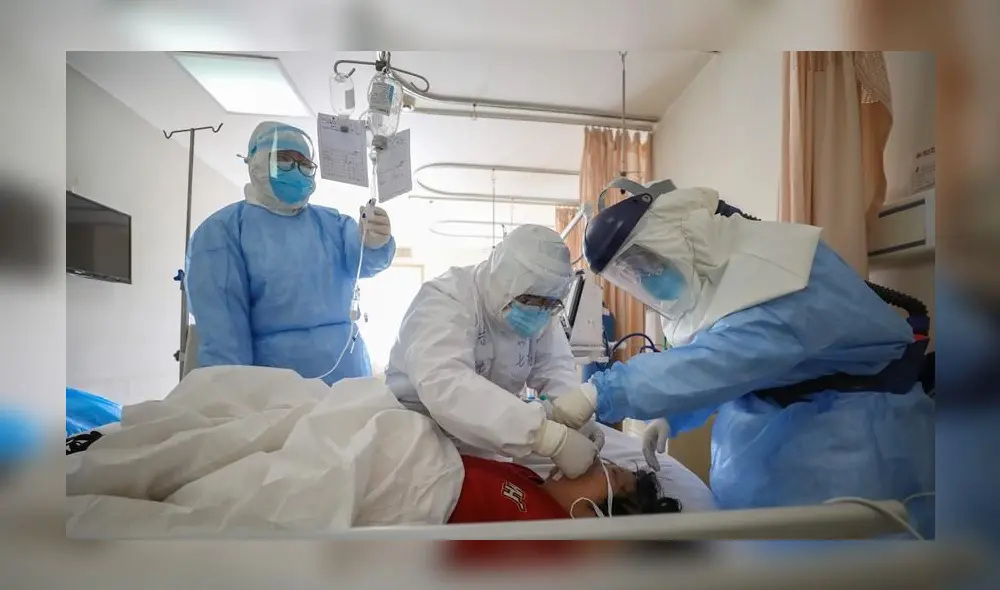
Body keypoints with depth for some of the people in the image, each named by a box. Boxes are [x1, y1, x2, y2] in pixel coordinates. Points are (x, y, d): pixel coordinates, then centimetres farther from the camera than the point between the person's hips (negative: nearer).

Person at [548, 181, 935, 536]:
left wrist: (601, 393, -42)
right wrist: (671, 417, -2)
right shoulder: (705, 281, 2)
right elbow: (708, 367, 13)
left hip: (845, 435, -7)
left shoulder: (777, 265, -26)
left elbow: (727, 358, -40)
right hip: (765, 441, 8)